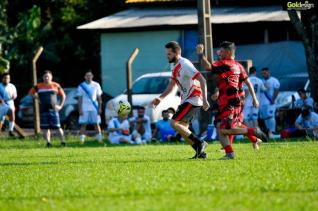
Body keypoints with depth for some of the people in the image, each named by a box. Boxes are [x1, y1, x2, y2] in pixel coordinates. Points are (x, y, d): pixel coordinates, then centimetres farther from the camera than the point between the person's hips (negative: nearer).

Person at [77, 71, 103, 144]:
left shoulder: (96, 85, 5)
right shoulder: (81, 86, 3)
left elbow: (99, 98, 8)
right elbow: (80, 99, 3)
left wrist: (99, 108, 1)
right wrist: (80, 109, -4)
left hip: (94, 108, 1)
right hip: (84, 108, -1)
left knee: (96, 124, 1)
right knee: (83, 124, -3)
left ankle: (100, 139, 3)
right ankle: (81, 140, -1)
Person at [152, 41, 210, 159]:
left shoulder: (184, 65, -17)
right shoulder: (176, 67, 13)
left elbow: (202, 80, -23)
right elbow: (172, 85, 22)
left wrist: (204, 100, -28)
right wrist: (161, 98, 9)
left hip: (193, 100, -10)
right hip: (186, 100, 10)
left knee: (174, 123, -16)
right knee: (182, 128, 8)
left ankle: (199, 143, -12)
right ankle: (200, 152, 10)